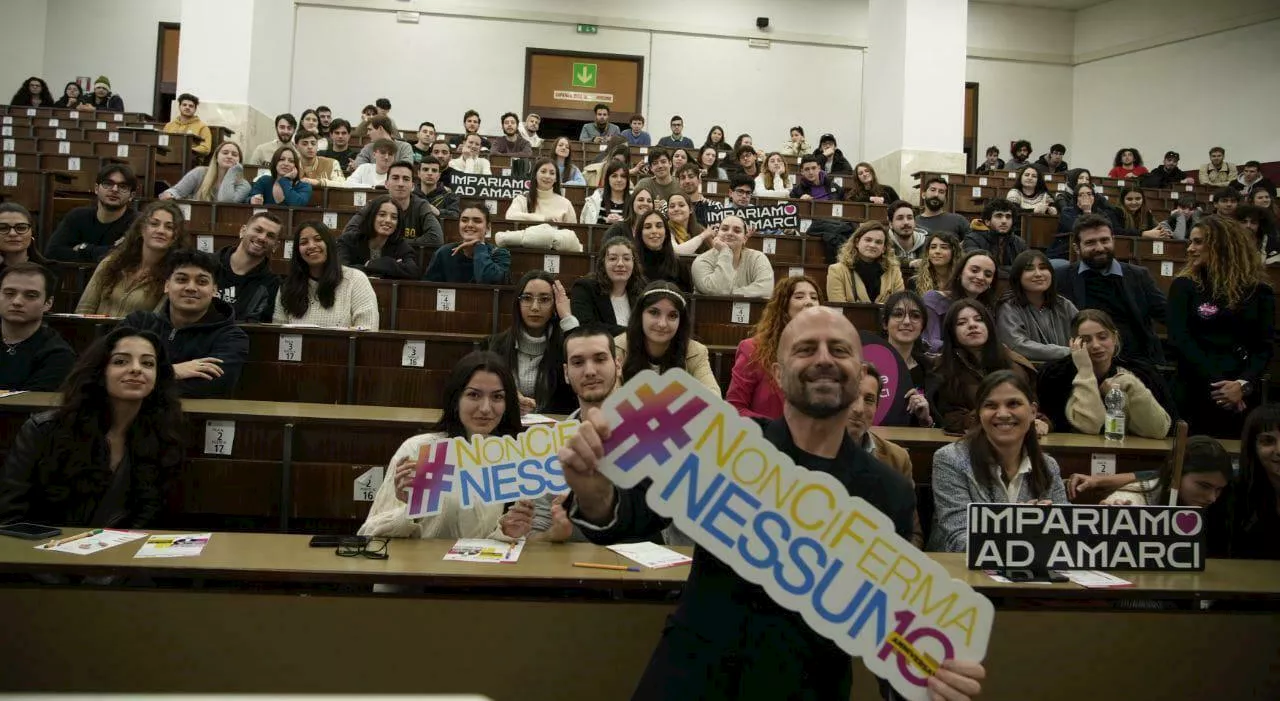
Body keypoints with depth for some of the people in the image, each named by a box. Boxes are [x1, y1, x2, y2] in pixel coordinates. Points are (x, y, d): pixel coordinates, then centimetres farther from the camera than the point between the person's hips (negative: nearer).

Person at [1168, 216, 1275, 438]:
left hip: (1245, 395, 2)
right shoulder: (1184, 286, 2)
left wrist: (1244, 384, -16)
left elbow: (1265, 346, 2)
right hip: (1196, 392, -1)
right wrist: (1215, 382, -16)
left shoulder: (1259, 291, 7)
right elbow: (1180, 339, -7)